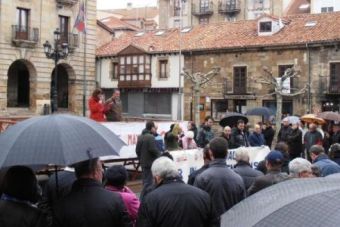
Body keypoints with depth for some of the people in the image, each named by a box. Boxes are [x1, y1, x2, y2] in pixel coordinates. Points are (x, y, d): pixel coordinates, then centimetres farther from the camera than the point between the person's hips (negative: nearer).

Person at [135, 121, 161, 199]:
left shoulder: (140, 137, 10)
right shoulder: (150, 137, -17)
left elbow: (137, 150, 14)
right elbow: (153, 149, -22)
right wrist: (159, 154, -5)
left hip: (143, 162, 9)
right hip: (150, 162, -9)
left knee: (145, 181, 16)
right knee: (148, 183, -6)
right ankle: (142, 199, -9)